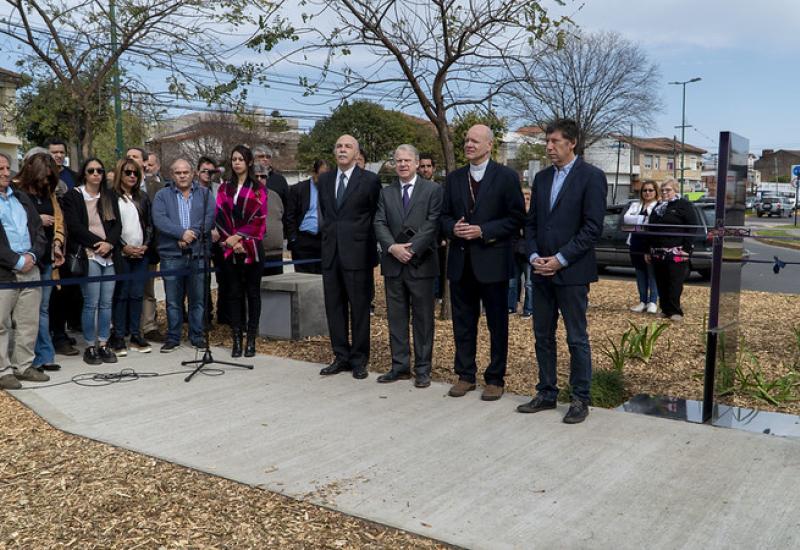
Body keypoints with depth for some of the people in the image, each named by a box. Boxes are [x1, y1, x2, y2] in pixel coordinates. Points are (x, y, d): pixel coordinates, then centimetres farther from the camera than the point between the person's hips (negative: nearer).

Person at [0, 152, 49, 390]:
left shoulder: (22, 198, 18)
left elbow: (39, 230, 14)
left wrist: (33, 255, -3)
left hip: (30, 268, 6)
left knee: (29, 322, 9)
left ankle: (23, 366, 19)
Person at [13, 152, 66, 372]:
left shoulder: (48, 193, 18)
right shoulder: (16, 190, -3)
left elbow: (58, 219, 17)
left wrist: (57, 243, 3)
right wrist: (36, 220, -12)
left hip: (46, 257, 6)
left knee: (43, 308, 9)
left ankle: (43, 356, 13)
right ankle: (43, 355, 3)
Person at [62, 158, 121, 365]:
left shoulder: (109, 196, 16)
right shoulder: (73, 196, 3)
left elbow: (117, 224, 9)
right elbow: (74, 226, -7)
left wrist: (109, 243, -8)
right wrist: (97, 243, -11)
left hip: (109, 255, 4)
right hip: (88, 255, -4)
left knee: (107, 302, 4)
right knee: (91, 303, -6)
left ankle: (103, 344, 12)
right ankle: (90, 346, 4)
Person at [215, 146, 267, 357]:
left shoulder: (258, 188, 4)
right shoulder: (224, 188, 12)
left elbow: (259, 218, -5)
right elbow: (220, 217, 5)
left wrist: (238, 236, -12)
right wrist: (231, 241, -8)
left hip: (252, 247, -2)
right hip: (230, 248, 3)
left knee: (252, 292, 1)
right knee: (234, 293, 3)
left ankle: (251, 339, 6)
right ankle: (237, 338, 8)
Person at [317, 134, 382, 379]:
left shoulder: (370, 180, -4)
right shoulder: (325, 180, 12)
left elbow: (378, 215, 2)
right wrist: (330, 235, 13)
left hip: (357, 253, -5)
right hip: (331, 252, 5)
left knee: (359, 308, 2)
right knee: (334, 307, 9)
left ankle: (359, 360, 12)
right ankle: (341, 357, 19)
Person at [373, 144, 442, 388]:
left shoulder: (432, 190, 1)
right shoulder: (386, 192, 13)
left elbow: (433, 224, -8)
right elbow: (379, 224, 4)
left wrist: (411, 249, -16)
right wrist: (392, 247, -13)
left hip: (421, 263, -4)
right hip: (393, 263, 4)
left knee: (423, 318, 3)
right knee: (396, 317, 8)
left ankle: (422, 369, 11)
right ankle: (400, 366, 17)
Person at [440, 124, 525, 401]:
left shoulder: (506, 177, -3)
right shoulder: (454, 178, 10)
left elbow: (516, 218, -7)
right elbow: (445, 216, 13)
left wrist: (483, 230, -16)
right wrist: (453, 228, -9)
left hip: (492, 260, -4)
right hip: (460, 261, 4)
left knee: (497, 324, 6)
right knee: (463, 322, 11)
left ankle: (495, 379, 18)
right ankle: (465, 375, 24)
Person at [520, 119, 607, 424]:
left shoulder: (591, 177, -6)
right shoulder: (542, 178, 13)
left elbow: (593, 227, -12)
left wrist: (560, 259, -16)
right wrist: (534, 256, -3)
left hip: (572, 271, -6)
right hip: (541, 271, 6)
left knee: (577, 338, 2)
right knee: (543, 336, 11)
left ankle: (580, 399, 14)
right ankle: (547, 393, 23)